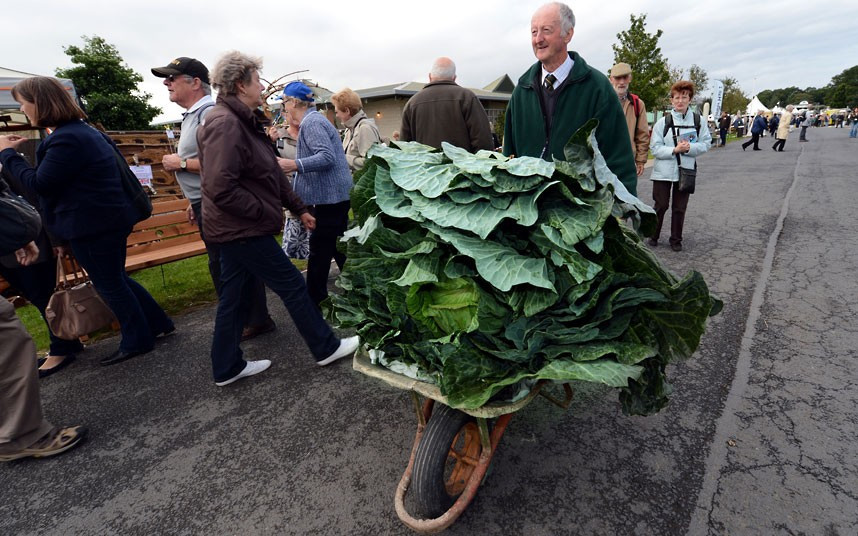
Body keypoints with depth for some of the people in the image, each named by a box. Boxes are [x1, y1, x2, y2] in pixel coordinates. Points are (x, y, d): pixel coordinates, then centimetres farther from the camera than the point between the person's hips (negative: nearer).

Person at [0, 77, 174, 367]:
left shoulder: (66, 139, -19)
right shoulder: (84, 131, 14)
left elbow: (39, 185, -16)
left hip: (94, 224, -10)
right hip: (108, 218, 10)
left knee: (110, 284, 3)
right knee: (116, 279, 19)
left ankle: (137, 341, 16)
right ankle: (159, 324, 26)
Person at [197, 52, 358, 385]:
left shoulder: (245, 121, 15)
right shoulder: (225, 124, -18)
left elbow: (272, 173, 16)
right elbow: (220, 188, -26)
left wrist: (299, 209, 16)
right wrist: (264, 213, -18)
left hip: (236, 228, 10)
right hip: (243, 229, -10)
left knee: (232, 296, 14)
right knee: (293, 286, 0)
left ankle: (227, 368, 27)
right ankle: (326, 348, 16)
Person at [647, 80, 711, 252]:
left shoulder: (698, 121, 2)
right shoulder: (663, 122, -3)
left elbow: (705, 144, 1)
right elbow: (655, 148, -7)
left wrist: (689, 148, -17)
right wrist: (675, 149, -19)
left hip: (686, 171, 2)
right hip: (663, 171, -2)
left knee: (680, 208, 9)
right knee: (661, 206, 5)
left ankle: (676, 240, 22)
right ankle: (653, 236, 21)